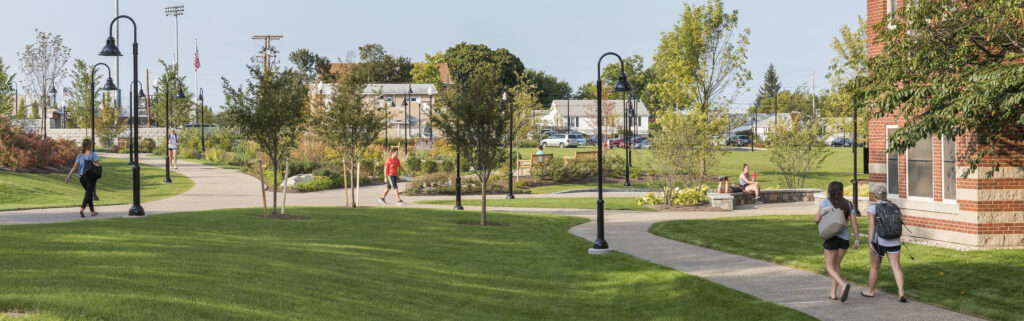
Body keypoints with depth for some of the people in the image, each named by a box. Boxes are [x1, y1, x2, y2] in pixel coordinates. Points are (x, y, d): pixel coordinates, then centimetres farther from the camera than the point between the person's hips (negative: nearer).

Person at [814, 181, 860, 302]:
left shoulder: (826, 202, -3)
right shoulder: (848, 204, 6)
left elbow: (817, 219, -8)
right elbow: (854, 222, 2)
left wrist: (821, 220, 15)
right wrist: (857, 239, 5)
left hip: (832, 237, -4)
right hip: (845, 237, 4)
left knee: (829, 266, 3)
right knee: (836, 265, 18)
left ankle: (843, 285, -23)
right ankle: (833, 293, 18)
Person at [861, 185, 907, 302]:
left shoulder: (872, 208, -6)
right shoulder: (893, 206, 7)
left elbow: (871, 225, -14)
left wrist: (870, 242, -15)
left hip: (879, 241, -3)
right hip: (894, 241, 3)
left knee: (875, 267, 12)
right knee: (896, 266, -1)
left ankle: (870, 291, 27)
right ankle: (901, 292, -15)